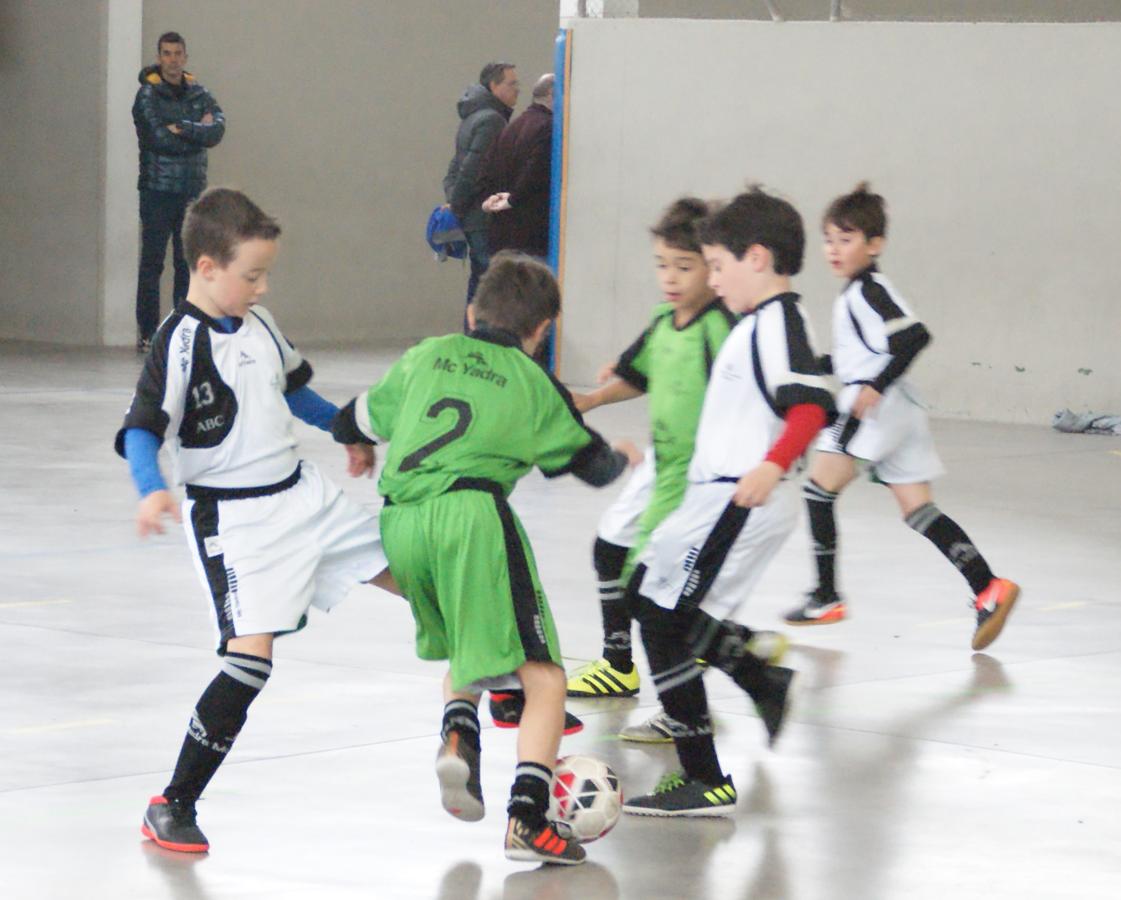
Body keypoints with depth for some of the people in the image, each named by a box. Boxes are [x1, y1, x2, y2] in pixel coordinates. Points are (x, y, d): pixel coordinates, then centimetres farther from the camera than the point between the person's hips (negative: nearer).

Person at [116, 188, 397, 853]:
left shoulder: (259, 323, 7)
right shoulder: (182, 342, -17)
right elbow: (141, 429, -24)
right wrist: (152, 491, -42)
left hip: (303, 493, 8)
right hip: (234, 518, -8)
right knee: (251, 654, -20)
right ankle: (173, 806, -10)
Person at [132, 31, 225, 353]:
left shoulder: (199, 93, 10)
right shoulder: (147, 95, -3)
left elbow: (217, 129, -7)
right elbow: (159, 138, -15)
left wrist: (182, 129, -20)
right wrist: (198, 132, -7)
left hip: (192, 190, 4)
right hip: (158, 190, -4)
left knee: (189, 264, 5)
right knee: (153, 263, -3)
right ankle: (147, 333, -1)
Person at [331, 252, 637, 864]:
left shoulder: (426, 356, 21)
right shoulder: (534, 384, 14)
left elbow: (351, 426, 29)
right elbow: (593, 463, 26)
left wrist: (360, 443, 53)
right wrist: (625, 457, 49)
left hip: (398, 522, 5)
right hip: (470, 515, -4)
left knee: (459, 649, 29)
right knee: (542, 676, -2)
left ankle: (457, 736, 0)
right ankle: (527, 818, -16)